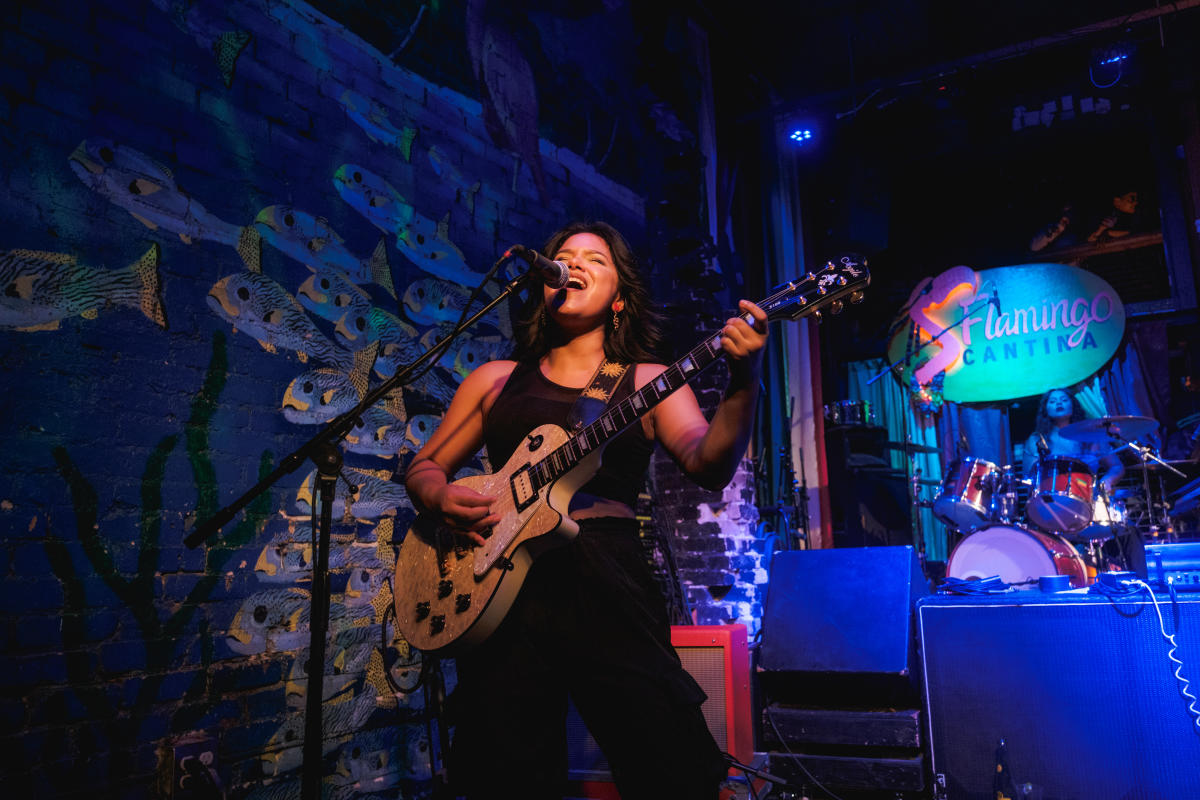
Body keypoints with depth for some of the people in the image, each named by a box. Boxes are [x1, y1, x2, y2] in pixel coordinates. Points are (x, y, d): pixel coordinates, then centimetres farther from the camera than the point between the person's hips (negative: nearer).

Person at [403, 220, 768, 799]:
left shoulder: (649, 381, 12)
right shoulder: (496, 380, 17)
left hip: (608, 582, -1)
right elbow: (424, 466, 20)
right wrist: (440, 498, -4)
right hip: (502, 580, 2)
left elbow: (709, 465, -5)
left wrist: (744, 381, -21)